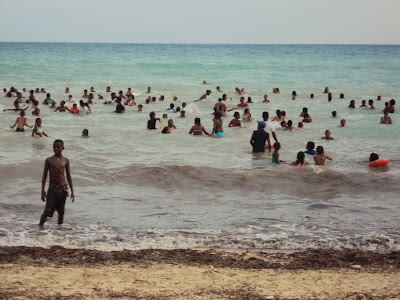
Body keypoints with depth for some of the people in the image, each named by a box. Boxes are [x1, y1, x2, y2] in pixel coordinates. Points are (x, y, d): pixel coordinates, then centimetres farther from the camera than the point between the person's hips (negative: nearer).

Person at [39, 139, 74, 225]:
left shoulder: (65, 160, 6)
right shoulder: (49, 160, 0)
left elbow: (68, 176, 11)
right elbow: (44, 176, 3)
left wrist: (72, 191, 9)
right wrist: (43, 191, -3)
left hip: (63, 188, 2)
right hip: (52, 189, -2)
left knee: (61, 212, 5)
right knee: (47, 211, -8)